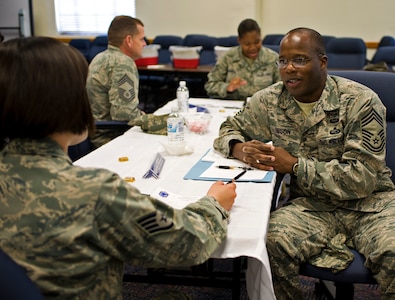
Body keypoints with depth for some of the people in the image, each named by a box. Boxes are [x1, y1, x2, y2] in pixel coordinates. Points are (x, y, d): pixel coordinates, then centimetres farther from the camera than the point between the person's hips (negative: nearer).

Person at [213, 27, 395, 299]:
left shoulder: (361, 102, -10)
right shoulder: (269, 101, 1)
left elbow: (362, 178, -15)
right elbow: (230, 130, 15)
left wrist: (294, 165, -18)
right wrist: (240, 149, -10)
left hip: (370, 202, -2)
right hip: (313, 205, 3)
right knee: (271, 242, -28)